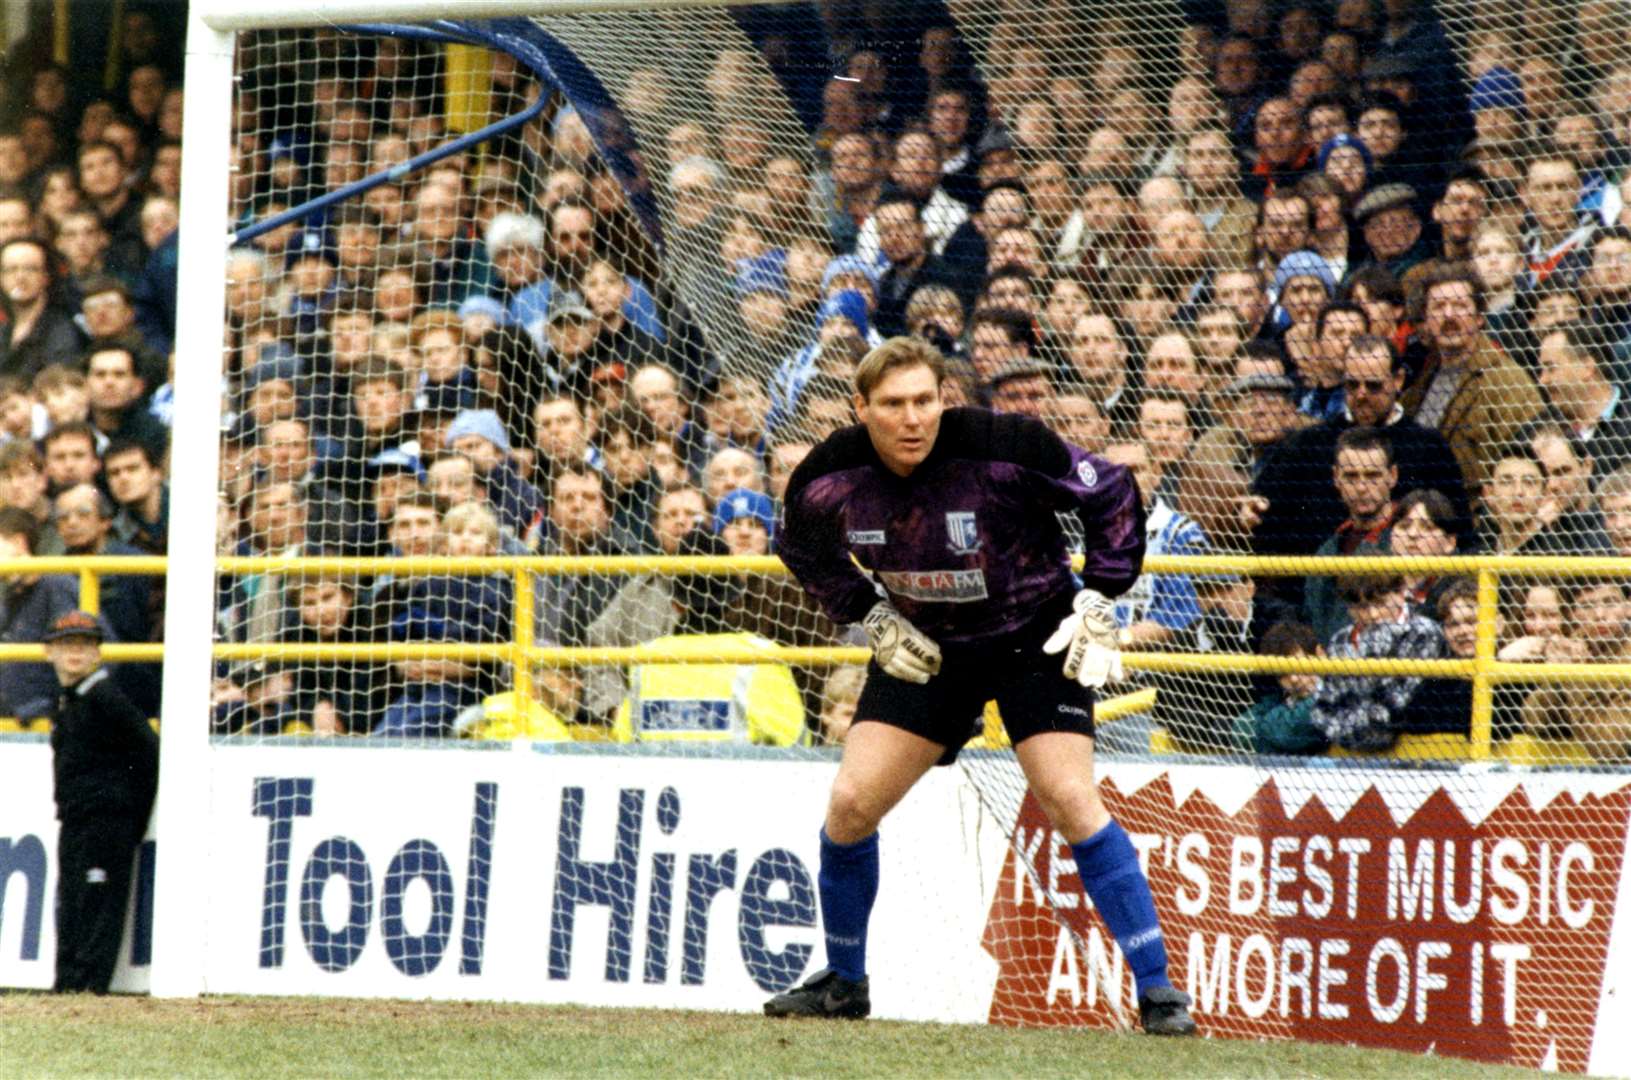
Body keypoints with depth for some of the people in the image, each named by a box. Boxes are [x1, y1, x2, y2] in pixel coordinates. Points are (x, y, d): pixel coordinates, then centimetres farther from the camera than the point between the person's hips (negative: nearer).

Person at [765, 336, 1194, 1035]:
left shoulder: (1004, 447, -27)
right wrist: (870, 618, -3)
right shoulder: (829, 478, -17)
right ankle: (843, 984, 18)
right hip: (923, 645, 4)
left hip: (1036, 635, -4)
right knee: (850, 805, -4)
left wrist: (1097, 603, -16)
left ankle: (1158, 989, -12)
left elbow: (1112, 494, -13)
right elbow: (806, 552, 7)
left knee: (1069, 799, -19)